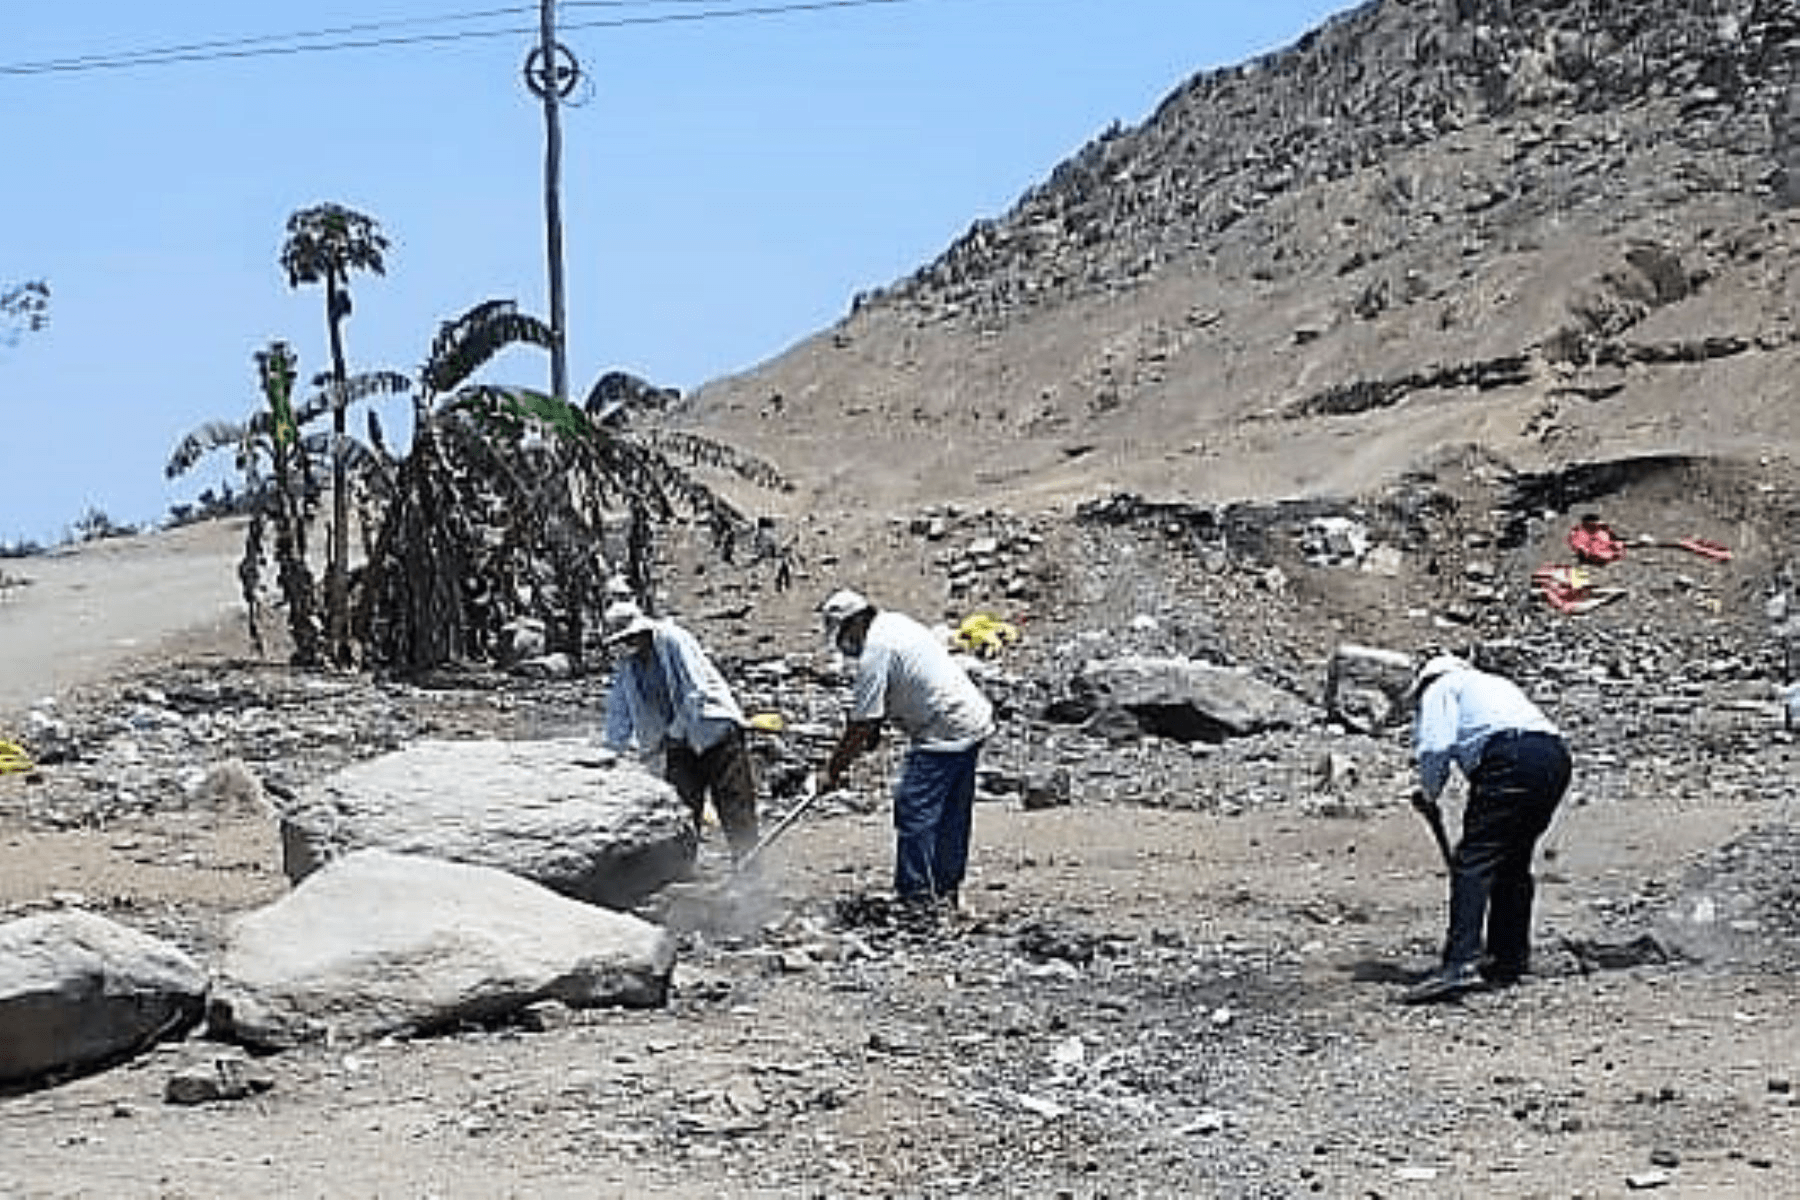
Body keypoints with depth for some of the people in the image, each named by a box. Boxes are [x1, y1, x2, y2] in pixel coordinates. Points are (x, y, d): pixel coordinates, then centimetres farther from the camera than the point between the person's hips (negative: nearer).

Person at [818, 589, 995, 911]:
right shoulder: (894, 623, 12)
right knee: (951, 813, 17)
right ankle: (947, 890, 25)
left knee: (914, 812, -7)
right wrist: (876, 728, 20)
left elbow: (860, 727, -14)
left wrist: (833, 770, -5)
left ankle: (917, 897, -5)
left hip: (945, 734, -10)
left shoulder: (875, 652, -17)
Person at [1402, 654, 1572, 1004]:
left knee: (1474, 861, -12)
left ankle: (1461, 963, -25)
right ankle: (1510, 961, 21)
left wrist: (1428, 795, 14)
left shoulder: (1441, 688, 17)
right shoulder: (1495, 684, 39)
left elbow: (1436, 747, -1)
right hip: (1556, 755, 8)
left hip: (1511, 757, -8)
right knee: (1514, 863, 18)